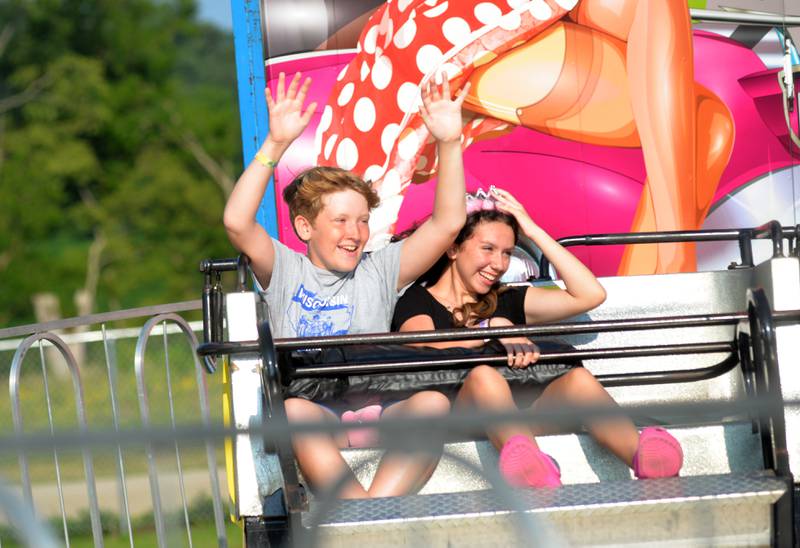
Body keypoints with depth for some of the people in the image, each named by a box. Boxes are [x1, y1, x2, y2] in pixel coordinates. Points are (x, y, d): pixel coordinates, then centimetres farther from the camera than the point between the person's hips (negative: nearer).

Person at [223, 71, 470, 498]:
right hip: (313, 425, -2)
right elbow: (237, 223, -5)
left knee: (433, 402, -31)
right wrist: (275, 145, -13)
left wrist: (449, 143, -1)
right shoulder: (285, 270, 14)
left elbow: (447, 224, 10)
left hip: (379, 418, 2)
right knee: (295, 410, -38)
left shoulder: (379, 271, 19)